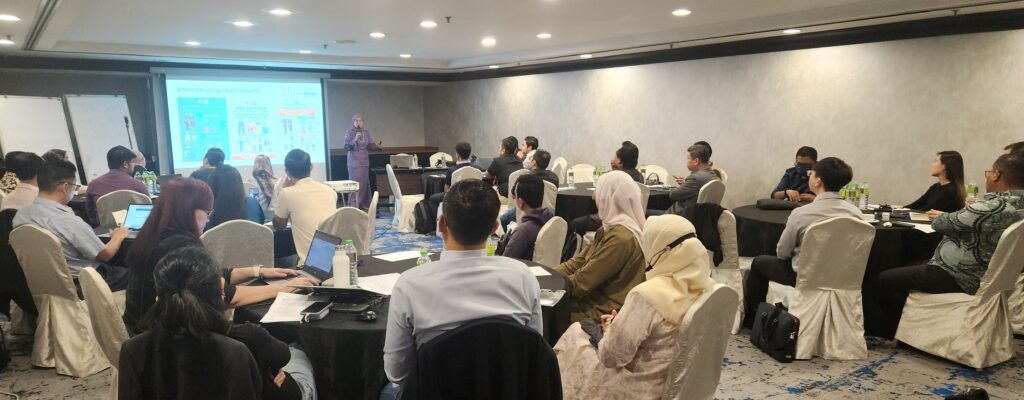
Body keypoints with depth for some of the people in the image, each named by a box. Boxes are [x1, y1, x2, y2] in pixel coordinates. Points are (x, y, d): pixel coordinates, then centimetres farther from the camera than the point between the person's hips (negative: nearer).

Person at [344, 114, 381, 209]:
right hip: (354, 162, -5)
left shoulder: (366, 132, 9)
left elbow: (371, 145, 6)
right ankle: (354, 205, -3)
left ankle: (362, 204, 13)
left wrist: (378, 147, -15)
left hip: (364, 162, 5)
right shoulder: (349, 132, -4)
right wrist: (355, 139, -28)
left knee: (364, 183, 5)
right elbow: (347, 147, -13)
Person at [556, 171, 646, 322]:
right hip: (594, 297, 8)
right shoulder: (610, 228, 8)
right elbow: (578, 262, 8)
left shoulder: (621, 238, -23)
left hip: (604, 312, -8)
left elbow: (582, 282, -21)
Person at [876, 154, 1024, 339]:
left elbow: (939, 224, -16)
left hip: (959, 278, -10)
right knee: (910, 268, 26)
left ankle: (891, 336, 11)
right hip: (982, 276, 10)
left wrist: (943, 216, 4)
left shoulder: (991, 208, -27)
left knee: (886, 279, -5)